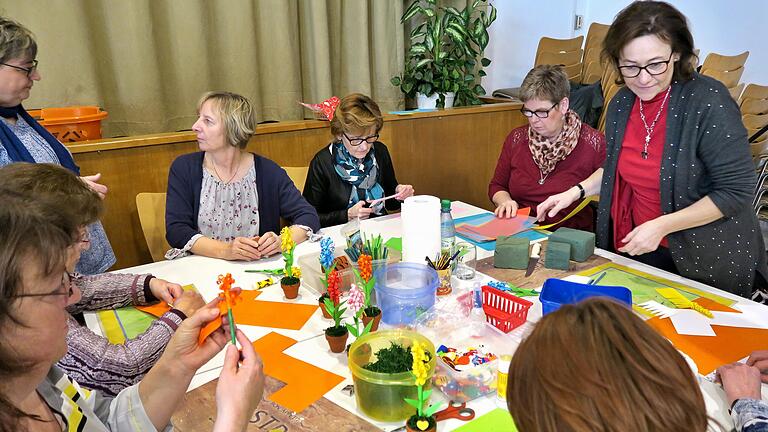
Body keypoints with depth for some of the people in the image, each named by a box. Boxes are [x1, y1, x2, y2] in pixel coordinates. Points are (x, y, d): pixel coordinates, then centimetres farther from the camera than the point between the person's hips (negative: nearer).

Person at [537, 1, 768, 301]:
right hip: (638, 250, 6)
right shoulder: (621, 103, -3)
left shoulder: (708, 101, -21)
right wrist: (576, 191, 0)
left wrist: (661, 226, -24)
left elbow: (736, 191, -20)